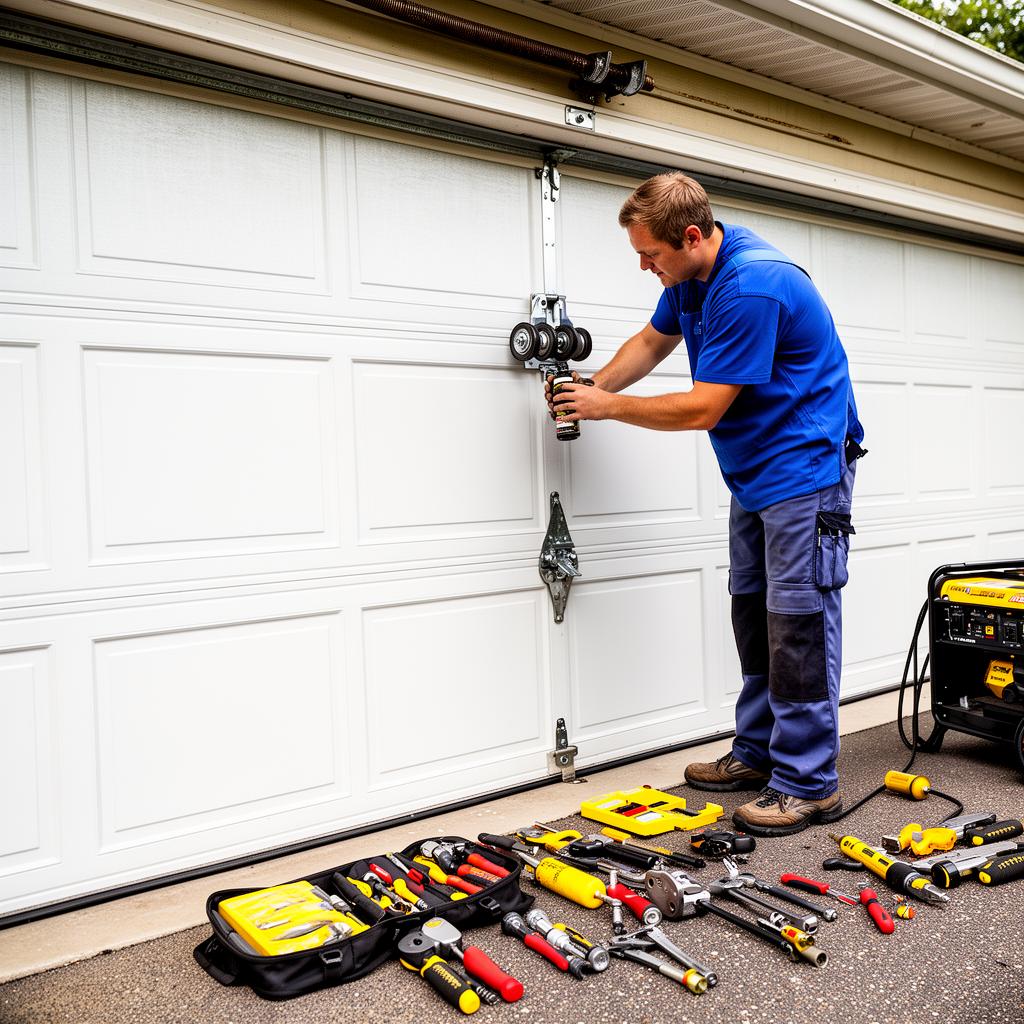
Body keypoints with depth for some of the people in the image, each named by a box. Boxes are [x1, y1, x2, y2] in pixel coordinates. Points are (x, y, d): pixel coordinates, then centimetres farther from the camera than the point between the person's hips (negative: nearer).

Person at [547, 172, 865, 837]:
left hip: (804, 470, -10)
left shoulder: (751, 287, -27)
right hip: (754, 474, 10)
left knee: (798, 621, -7)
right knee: (754, 613, 13)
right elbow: (654, 340, 21)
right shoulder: (692, 273, 4)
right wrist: (592, 389, 6)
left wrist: (609, 406, -12)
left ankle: (808, 784, 2)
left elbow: (702, 409, -24)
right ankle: (757, 753, 24)